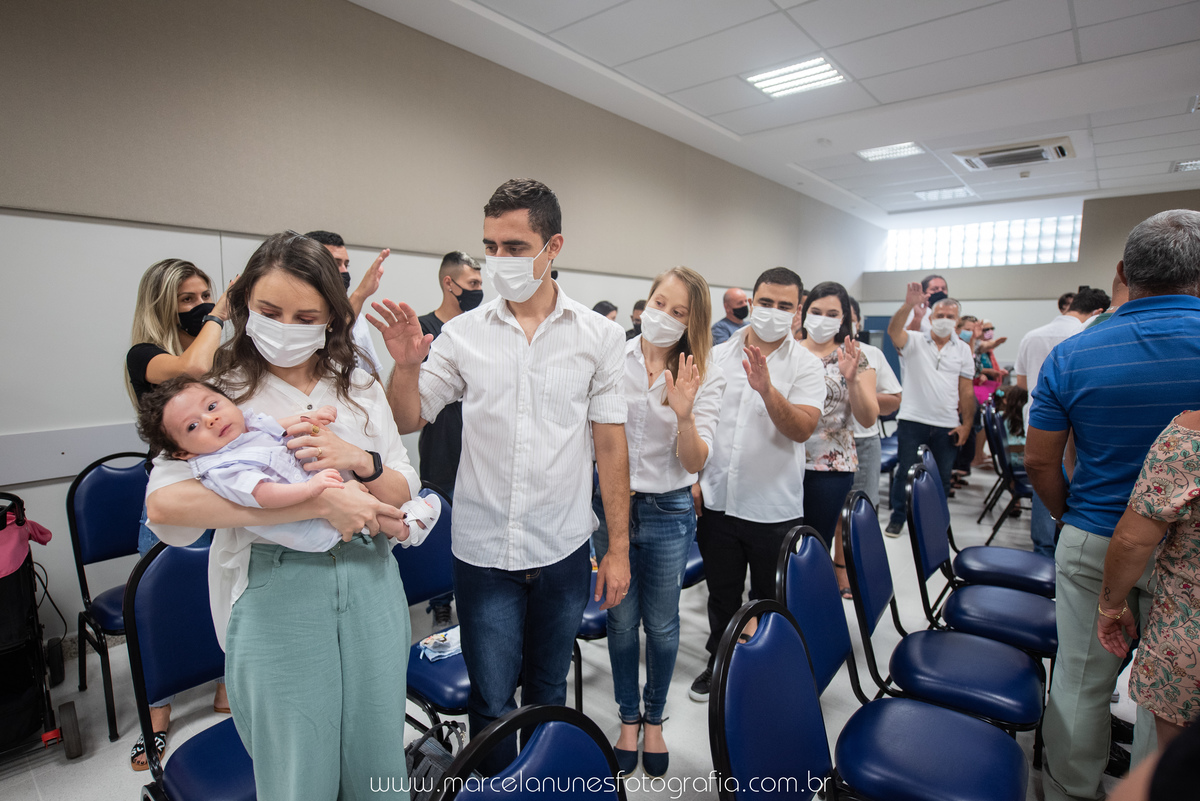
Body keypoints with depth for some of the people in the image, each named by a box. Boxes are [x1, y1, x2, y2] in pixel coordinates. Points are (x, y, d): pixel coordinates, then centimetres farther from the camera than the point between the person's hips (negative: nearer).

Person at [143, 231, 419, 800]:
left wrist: (358, 460, -16)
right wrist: (321, 501, -25)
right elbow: (165, 503, -19)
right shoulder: (218, 388, -3)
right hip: (274, 590, -3)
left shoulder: (360, 386, 7)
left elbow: (405, 491, 6)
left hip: (369, 581, 3)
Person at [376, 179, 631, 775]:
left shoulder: (599, 336, -4)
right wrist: (406, 365, -18)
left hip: (563, 551, 1)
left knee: (547, 692, 20)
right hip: (483, 551, 0)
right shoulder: (464, 334, -2)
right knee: (491, 700, 11)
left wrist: (618, 547, -2)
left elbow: (611, 445, -2)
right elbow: (408, 421, 2)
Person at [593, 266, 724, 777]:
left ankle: (654, 719, 40)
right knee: (621, 618, 14)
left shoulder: (704, 378, -7)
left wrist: (684, 414, -30)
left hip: (669, 511, 0)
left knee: (661, 623, 14)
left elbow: (695, 462, -13)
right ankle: (628, 717, 38)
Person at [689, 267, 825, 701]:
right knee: (722, 593, 20)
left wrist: (767, 389, -35)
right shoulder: (717, 355, 3)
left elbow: (802, 429, -20)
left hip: (774, 508, -2)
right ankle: (719, 664, 42)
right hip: (717, 500, 3)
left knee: (769, 600, 15)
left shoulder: (807, 365, -5)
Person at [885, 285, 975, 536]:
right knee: (905, 471, 7)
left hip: (947, 425, 3)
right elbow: (893, 330, -23)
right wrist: (908, 306, -40)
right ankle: (897, 517, 21)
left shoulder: (963, 350, 8)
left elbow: (966, 391, 7)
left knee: (942, 477, 12)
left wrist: (966, 424, 2)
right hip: (912, 420, -2)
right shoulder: (915, 341, 0)